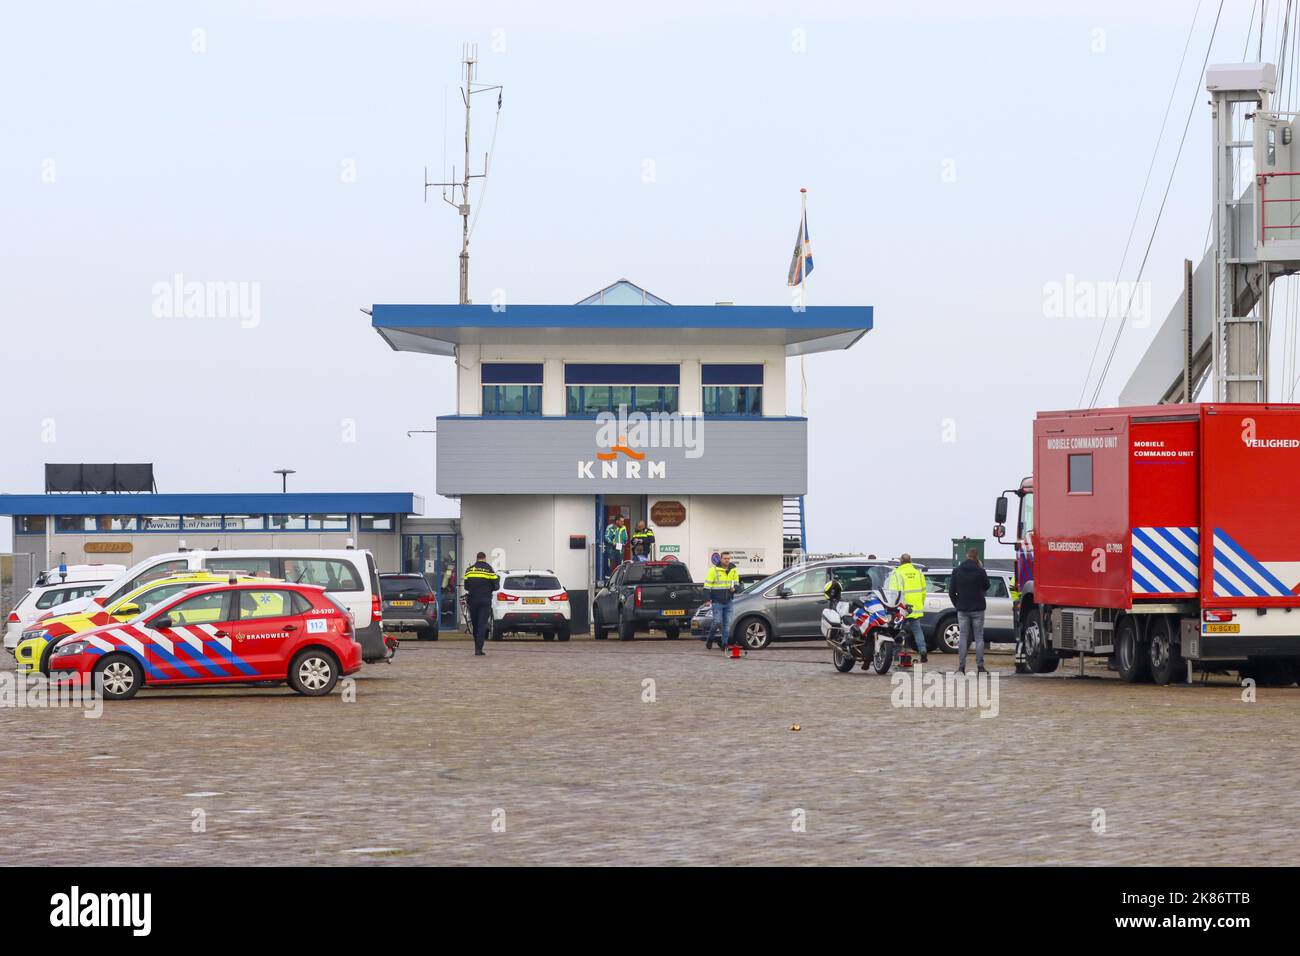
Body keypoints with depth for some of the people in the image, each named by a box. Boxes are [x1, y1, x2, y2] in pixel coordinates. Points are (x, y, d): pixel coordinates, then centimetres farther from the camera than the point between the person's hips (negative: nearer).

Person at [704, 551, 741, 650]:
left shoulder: (733, 570, 7)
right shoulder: (714, 569, -6)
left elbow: (736, 583, 19)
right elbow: (707, 585, -4)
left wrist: (734, 588, -5)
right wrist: (707, 599, -10)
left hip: (728, 602, 4)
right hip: (717, 601, -4)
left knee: (727, 623, 2)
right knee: (717, 621, -10)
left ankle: (724, 644, 8)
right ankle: (709, 639, 13)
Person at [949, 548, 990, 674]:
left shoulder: (957, 571, 0)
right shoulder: (980, 571, -8)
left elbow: (951, 591, 2)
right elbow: (986, 587, 9)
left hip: (962, 610, 2)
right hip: (977, 609, -2)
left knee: (963, 638, 6)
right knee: (979, 638, 4)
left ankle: (961, 667, 1)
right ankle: (980, 666, -1)